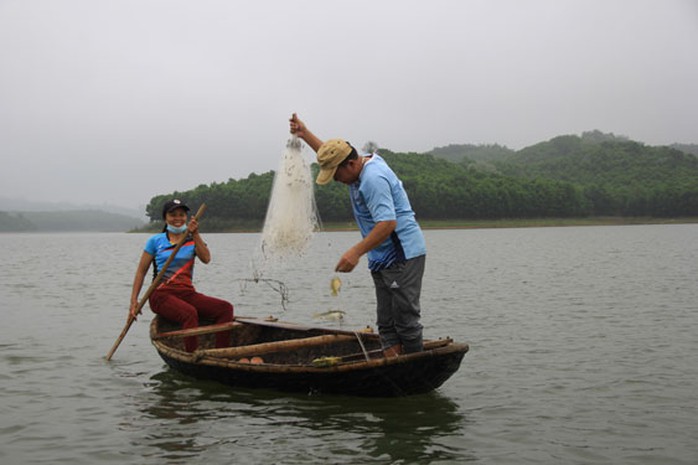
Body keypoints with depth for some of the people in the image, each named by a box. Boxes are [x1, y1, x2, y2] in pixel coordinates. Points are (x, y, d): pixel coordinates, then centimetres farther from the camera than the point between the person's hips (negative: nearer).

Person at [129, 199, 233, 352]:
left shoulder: (193, 240, 15)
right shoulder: (155, 241, 10)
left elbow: (206, 259, -5)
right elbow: (141, 271, 10)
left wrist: (195, 234, -15)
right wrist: (134, 300, 2)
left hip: (187, 293, 4)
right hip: (161, 294, -4)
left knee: (225, 308, -20)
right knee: (189, 313, -36)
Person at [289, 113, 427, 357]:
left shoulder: (373, 179, -19)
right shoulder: (364, 163, 13)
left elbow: (388, 222, -29)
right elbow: (332, 155, 34)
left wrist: (357, 251, -32)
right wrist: (305, 134, 33)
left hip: (403, 256, -11)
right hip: (384, 259, 11)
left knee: (406, 318, -8)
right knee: (386, 322, 5)